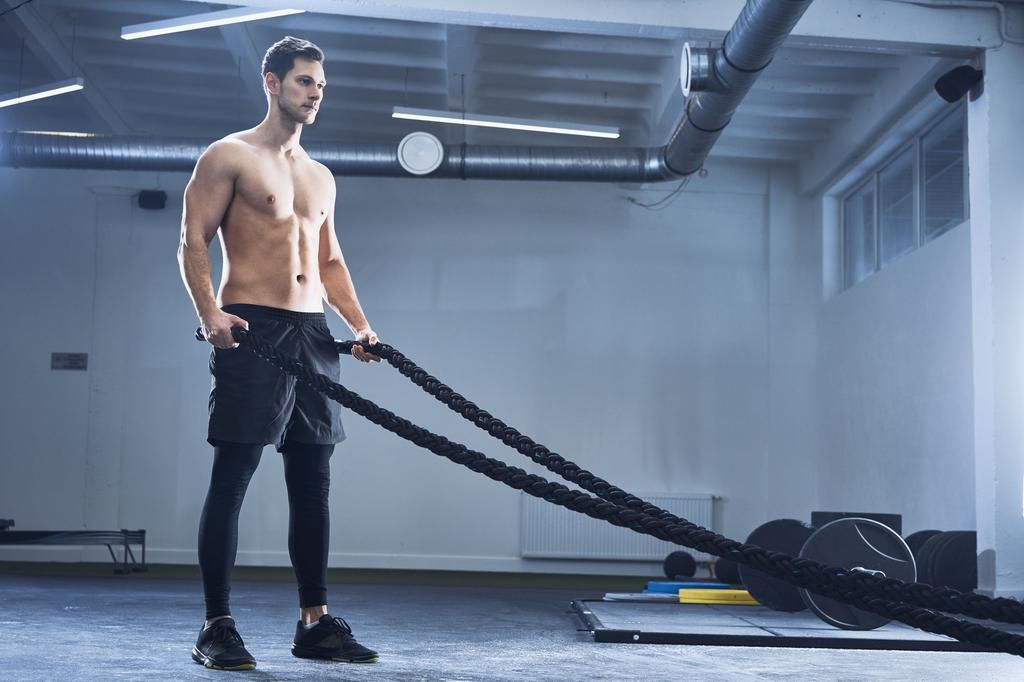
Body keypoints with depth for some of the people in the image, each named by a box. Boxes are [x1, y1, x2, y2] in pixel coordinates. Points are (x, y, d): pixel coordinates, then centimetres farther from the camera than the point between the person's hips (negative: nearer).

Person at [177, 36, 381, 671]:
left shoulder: (321, 177, 21)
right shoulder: (229, 156, 2)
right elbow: (193, 242, -5)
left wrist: (361, 325, 11)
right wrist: (210, 313, -20)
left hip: (314, 333, 7)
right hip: (252, 331, -6)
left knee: (313, 481, 6)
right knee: (231, 478, -6)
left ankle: (315, 621, 13)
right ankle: (217, 626, -1)